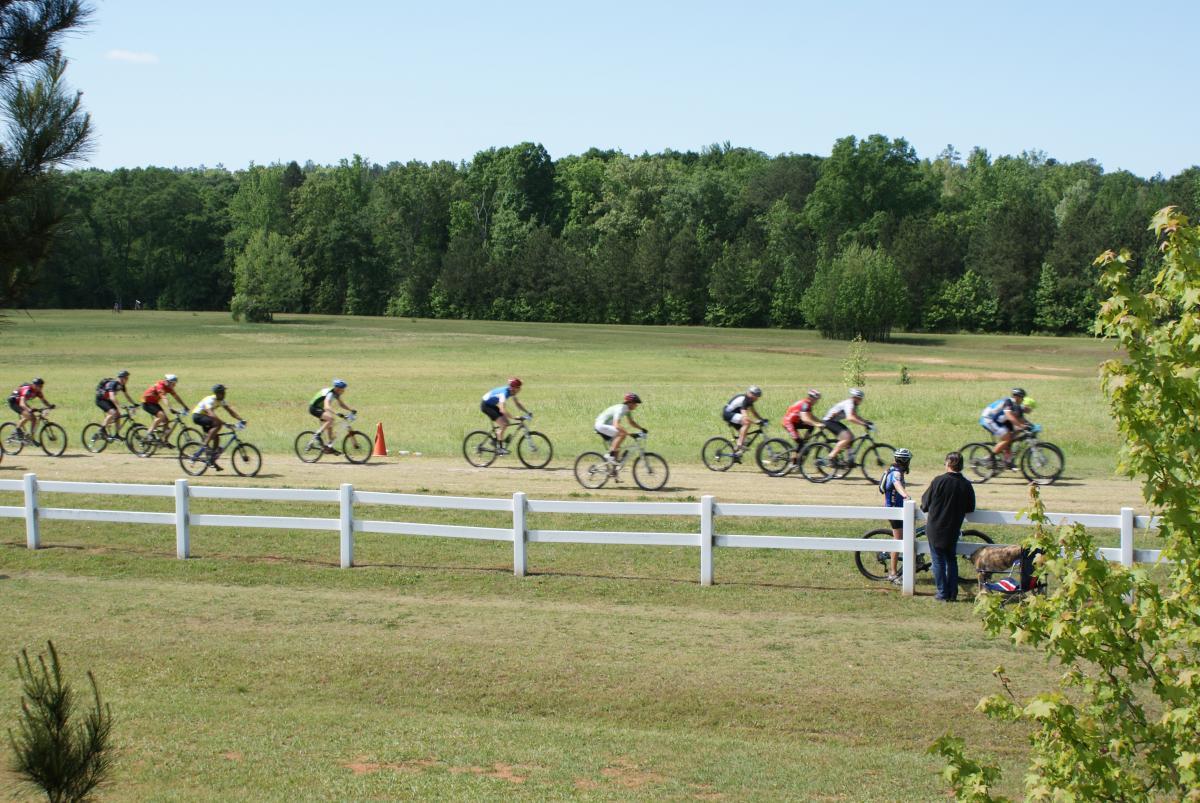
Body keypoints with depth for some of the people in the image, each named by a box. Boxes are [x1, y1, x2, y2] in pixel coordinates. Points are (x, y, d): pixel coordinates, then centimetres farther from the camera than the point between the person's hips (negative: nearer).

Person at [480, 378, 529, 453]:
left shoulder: (511, 392, -5)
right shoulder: (504, 392, -31)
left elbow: (517, 403, 5)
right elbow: (502, 410, -38)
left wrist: (527, 412, -5)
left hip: (492, 405, 9)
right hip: (485, 405, -9)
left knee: (506, 423, 3)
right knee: (502, 424, -18)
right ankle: (500, 448, -13)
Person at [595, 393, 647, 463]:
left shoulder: (627, 409, 3)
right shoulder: (620, 409, -26)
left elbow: (631, 422, 16)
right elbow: (616, 425, -38)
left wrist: (642, 428, 2)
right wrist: (630, 433, -44)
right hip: (601, 425, -10)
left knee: (617, 448, 9)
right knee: (622, 434, -26)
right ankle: (610, 455, -23)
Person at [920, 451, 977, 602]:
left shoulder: (939, 480, -15)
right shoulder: (966, 485, -5)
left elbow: (925, 502, -8)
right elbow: (970, 508, 5)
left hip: (935, 529, -4)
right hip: (953, 530, 4)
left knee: (938, 561, 6)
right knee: (952, 560, 18)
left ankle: (943, 593, 7)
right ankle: (952, 593, 18)